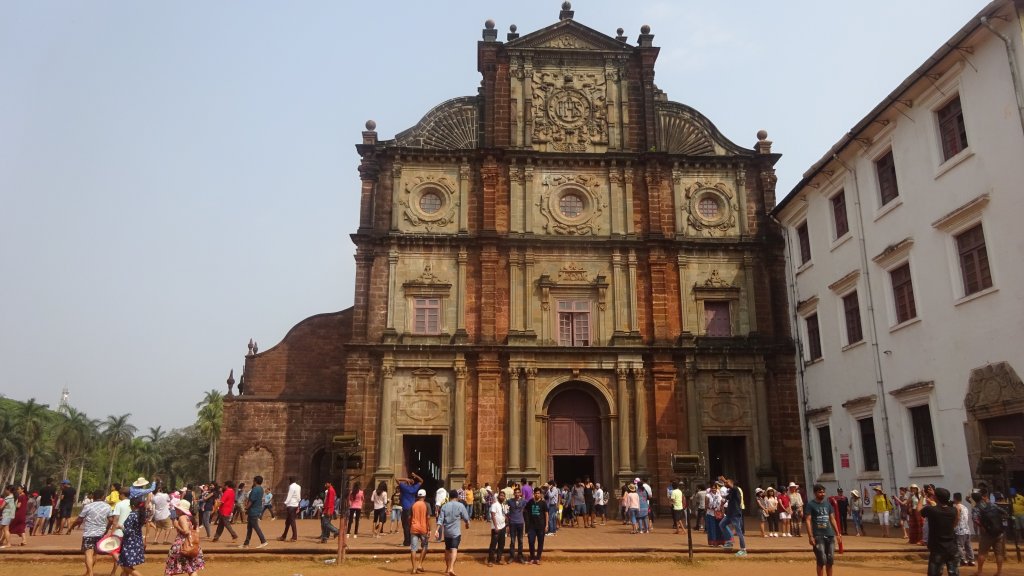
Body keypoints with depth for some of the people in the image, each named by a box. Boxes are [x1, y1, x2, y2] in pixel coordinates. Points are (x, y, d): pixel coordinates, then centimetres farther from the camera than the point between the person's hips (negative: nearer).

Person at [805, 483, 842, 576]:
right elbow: (808, 521, -10)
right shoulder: (810, 505, -6)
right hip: (818, 536, -5)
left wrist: (837, 533, 11)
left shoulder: (828, 504, 12)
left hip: (830, 535, 5)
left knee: (830, 560, 9)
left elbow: (832, 519, 16)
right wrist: (810, 536, -16)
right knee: (821, 560, -5)